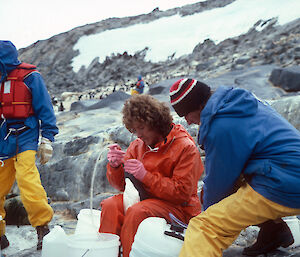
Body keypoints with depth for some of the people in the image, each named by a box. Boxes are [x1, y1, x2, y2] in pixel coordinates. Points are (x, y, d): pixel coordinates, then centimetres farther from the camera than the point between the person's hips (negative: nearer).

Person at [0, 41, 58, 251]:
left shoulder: (29, 76, -4)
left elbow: (45, 108, -2)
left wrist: (47, 140, -6)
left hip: (24, 140, -5)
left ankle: (43, 228, -8)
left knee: (27, 179, -22)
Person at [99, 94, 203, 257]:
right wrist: (115, 166, -13)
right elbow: (121, 185, 10)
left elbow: (182, 192, -17)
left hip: (178, 207, -5)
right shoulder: (137, 146, 6)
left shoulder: (185, 147, -11)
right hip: (144, 199, 6)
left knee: (137, 212, -32)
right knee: (110, 205, -20)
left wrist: (146, 176, -24)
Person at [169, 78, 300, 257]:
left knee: (205, 225, -15)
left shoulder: (222, 128, -17)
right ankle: (275, 232, 30)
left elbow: (219, 180, -5)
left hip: (282, 191, -10)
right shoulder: (243, 101, 11)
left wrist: (208, 209, 14)